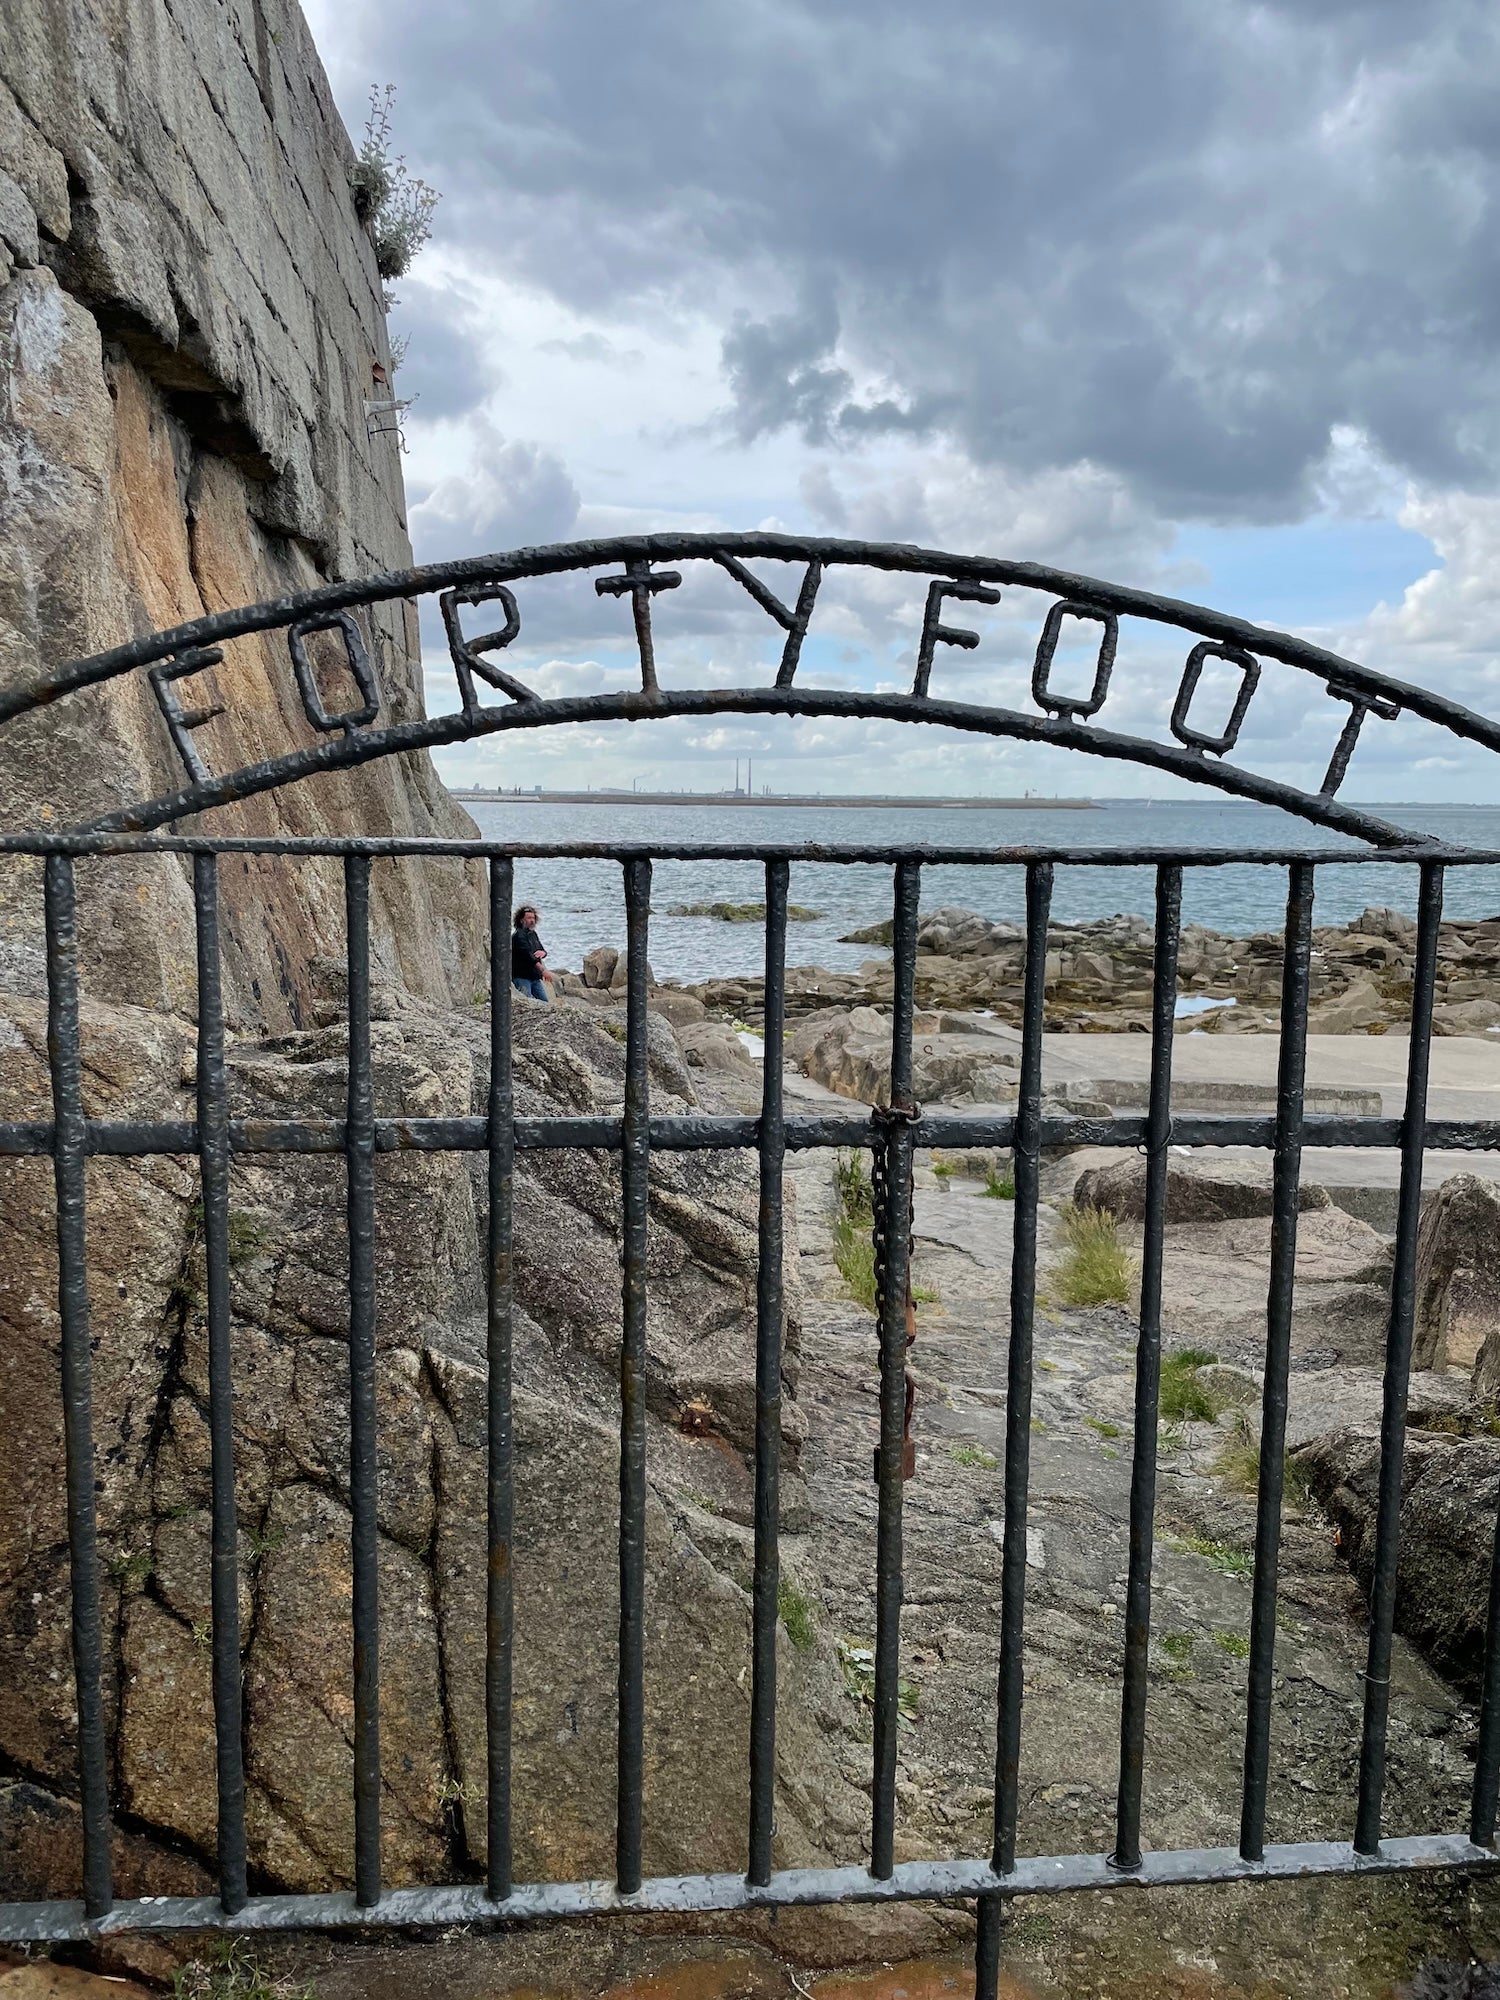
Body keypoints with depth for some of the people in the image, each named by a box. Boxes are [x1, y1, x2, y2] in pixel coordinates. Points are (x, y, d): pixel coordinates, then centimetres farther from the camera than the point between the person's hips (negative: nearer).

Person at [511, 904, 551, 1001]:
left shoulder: (533, 934, 17)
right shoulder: (519, 935, -12)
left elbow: (543, 950, 19)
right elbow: (527, 955, -22)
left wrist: (542, 952, -9)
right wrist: (543, 970, -28)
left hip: (535, 977, 9)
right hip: (522, 976, -9)